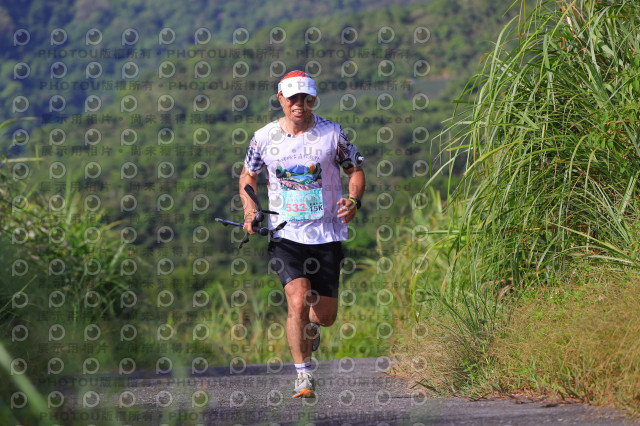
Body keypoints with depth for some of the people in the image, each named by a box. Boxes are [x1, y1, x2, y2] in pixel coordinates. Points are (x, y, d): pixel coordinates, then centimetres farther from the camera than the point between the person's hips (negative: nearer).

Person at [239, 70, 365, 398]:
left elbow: (355, 169, 7)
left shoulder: (332, 133, -3)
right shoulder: (264, 137, 0)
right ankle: (303, 378, -10)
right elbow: (248, 176, 15)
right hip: (285, 234, -1)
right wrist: (250, 210, -2)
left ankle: (311, 326, 44)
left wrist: (354, 201, -13)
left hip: (327, 235, 1)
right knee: (298, 300, -21)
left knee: (325, 315, 5)